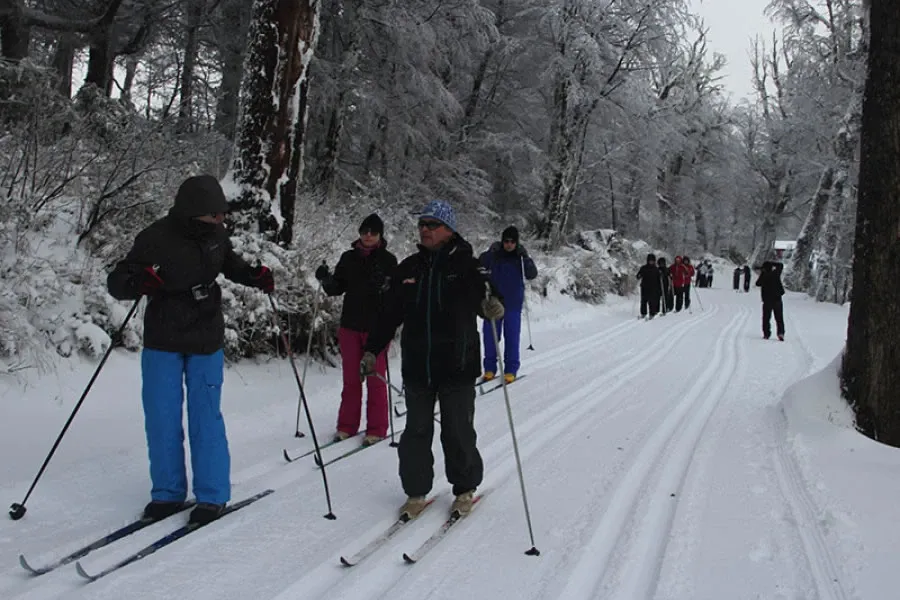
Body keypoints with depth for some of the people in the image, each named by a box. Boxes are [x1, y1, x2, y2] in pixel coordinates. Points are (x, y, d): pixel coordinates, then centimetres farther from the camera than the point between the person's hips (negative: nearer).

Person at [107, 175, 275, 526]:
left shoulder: (216, 234, -6)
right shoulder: (156, 239, -17)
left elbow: (229, 263, 16)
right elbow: (116, 283, -14)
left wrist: (254, 276, -3)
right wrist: (139, 282, -36)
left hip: (206, 342, 1)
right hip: (162, 342, -1)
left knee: (206, 417, 0)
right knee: (161, 418, 4)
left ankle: (213, 495, 10)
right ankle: (168, 493, 20)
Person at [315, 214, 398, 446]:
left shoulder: (388, 260, -4)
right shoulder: (348, 258, 7)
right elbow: (337, 288, 9)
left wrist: (386, 287, -30)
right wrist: (326, 280, -11)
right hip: (350, 326, 4)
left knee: (376, 380, 3)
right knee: (351, 379, 11)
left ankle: (377, 429, 12)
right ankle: (347, 426, 20)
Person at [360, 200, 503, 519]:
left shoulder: (466, 265, -3)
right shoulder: (408, 268, 9)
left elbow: (487, 297, -8)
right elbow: (389, 313, 15)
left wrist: (492, 305, -32)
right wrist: (372, 349, 14)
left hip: (457, 366, -3)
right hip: (417, 367, 4)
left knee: (458, 432, 5)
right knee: (416, 432, 9)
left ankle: (465, 489, 24)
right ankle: (416, 491, 23)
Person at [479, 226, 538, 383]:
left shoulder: (520, 255, -3)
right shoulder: (493, 254, -2)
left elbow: (532, 275, -10)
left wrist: (525, 259, -25)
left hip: (513, 304, -1)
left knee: (512, 336, 1)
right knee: (490, 335, 4)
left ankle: (511, 370, 9)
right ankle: (490, 368, 16)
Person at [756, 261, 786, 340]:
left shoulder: (764, 276, -11)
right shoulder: (776, 273, -6)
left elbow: (758, 283, 6)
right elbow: (781, 265, 12)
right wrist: (772, 264, 10)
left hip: (767, 300, -1)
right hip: (777, 298, 1)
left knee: (766, 317, 8)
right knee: (779, 318, 6)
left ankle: (766, 334, 4)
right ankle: (780, 333, -7)